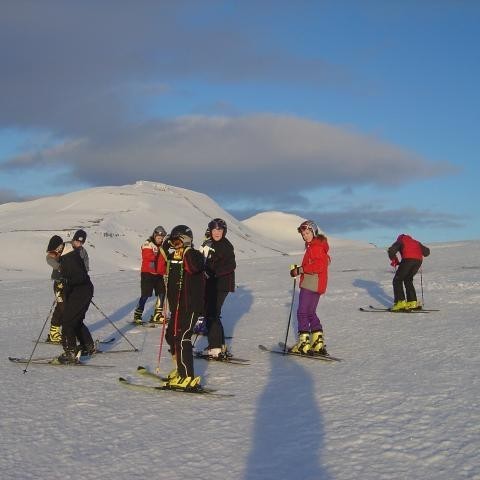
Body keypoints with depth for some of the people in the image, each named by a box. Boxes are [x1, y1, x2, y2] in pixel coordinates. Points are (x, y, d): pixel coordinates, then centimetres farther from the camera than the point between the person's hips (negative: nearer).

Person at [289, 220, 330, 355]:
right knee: (311, 313, 16)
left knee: (302, 312, -6)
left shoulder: (316, 247, -13)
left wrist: (300, 270, -21)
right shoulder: (313, 246, 18)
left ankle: (303, 344, -6)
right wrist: (299, 270, 7)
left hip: (310, 284, -11)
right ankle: (318, 344, 17)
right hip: (315, 285, 11)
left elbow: (319, 265, -23)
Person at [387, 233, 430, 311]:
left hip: (407, 259, -5)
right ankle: (412, 302, 12)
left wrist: (394, 260, 17)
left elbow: (391, 250, 4)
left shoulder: (400, 241, 23)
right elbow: (426, 251, 27)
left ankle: (400, 302, -7)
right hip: (418, 260, 5)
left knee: (397, 280, 6)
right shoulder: (415, 242, 36)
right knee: (408, 280, 21)